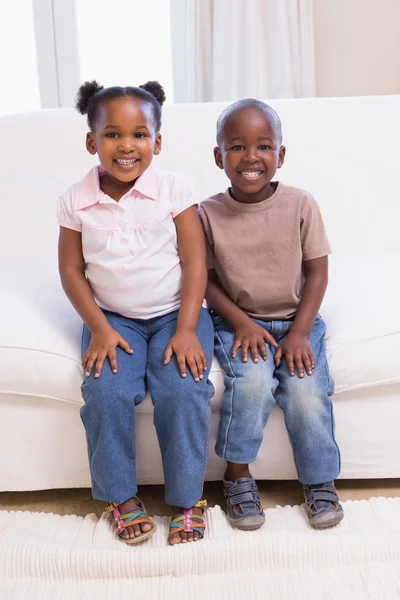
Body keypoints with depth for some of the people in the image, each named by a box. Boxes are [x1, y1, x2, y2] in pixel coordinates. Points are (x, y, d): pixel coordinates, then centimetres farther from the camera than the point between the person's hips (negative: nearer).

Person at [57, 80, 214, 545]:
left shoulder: (174, 190, -5)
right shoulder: (76, 201, 0)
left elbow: (195, 262, -7)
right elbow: (71, 270, 1)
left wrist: (187, 329, -15)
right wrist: (99, 328, -10)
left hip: (174, 314, -1)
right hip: (113, 318, 2)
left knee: (183, 391, -23)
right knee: (106, 393, -22)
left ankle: (186, 498, 1)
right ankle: (120, 495, 4)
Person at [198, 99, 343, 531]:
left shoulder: (300, 205, -6)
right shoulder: (208, 214, -6)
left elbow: (317, 272, -3)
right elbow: (206, 279, -1)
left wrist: (299, 333, -12)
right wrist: (240, 323, -14)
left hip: (296, 320, 1)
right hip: (239, 322, 0)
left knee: (307, 393, -20)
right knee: (253, 381, -27)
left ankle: (319, 480, 9)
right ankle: (237, 474, -1)